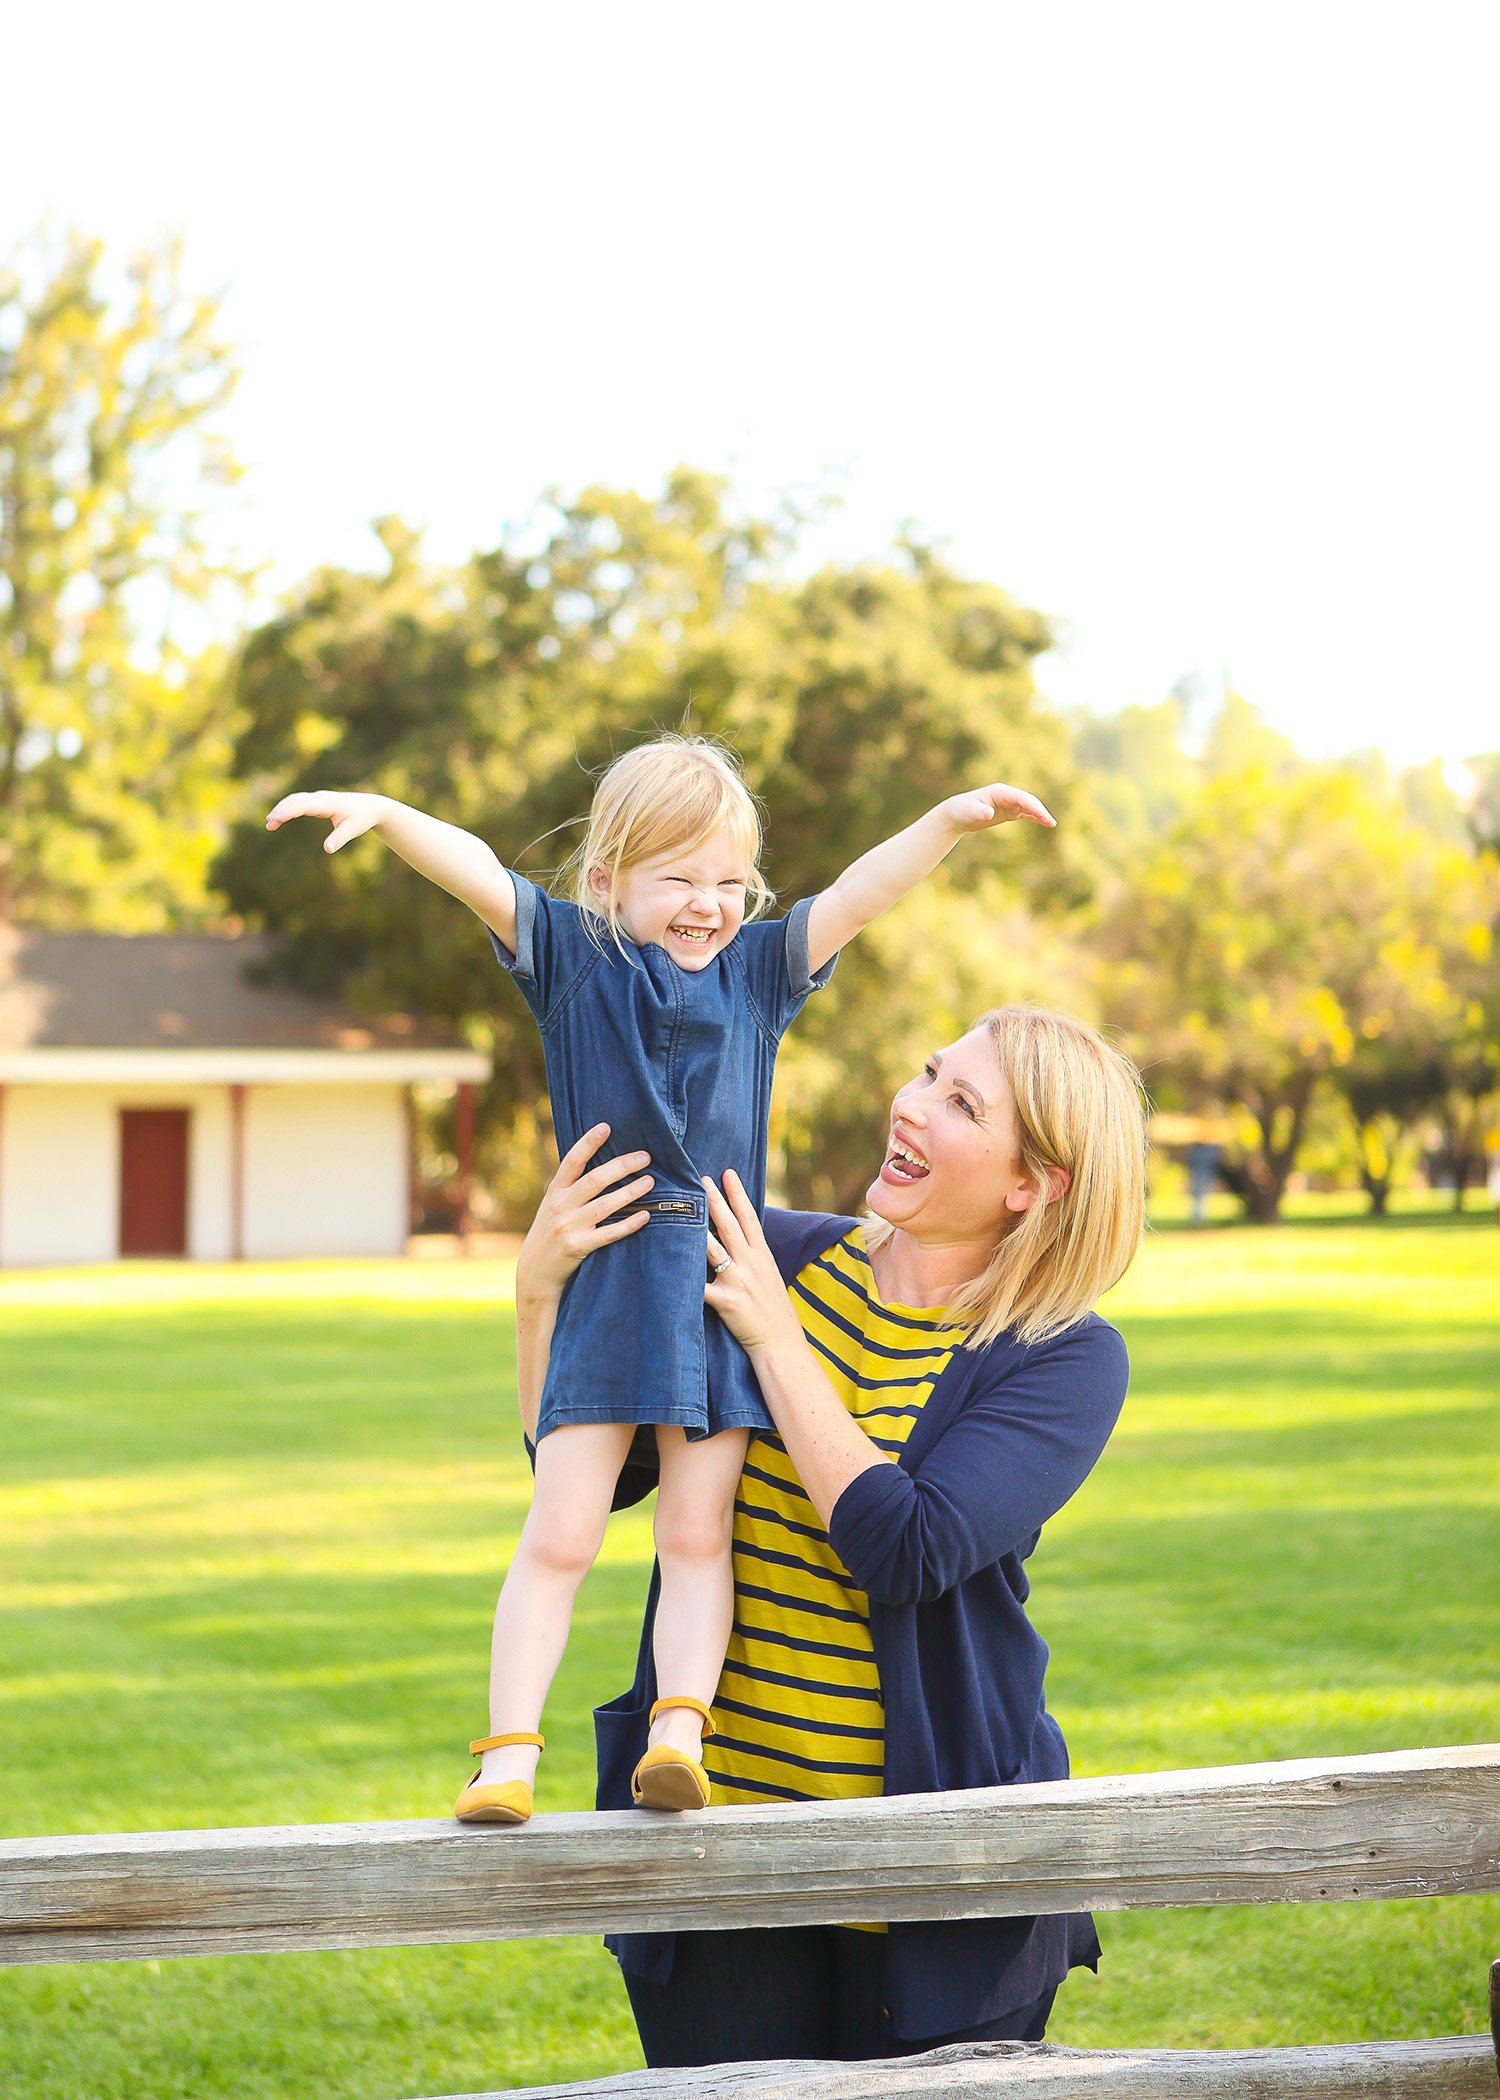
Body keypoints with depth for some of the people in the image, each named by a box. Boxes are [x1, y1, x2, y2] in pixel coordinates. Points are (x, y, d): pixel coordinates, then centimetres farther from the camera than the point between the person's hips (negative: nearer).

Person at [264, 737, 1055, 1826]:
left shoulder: (758, 968, 11)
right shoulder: (571, 952, 3)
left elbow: (858, 893, 5)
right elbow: (478, 870, -9)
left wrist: (950, 821, -8)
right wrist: (384, 814, -25)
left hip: (721, 1283, 3)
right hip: (605, 1278, -3)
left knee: (697, 1533, 0)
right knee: (560, 1534, -5)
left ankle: (678, 1735, -2)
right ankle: (509, 1755, -4)